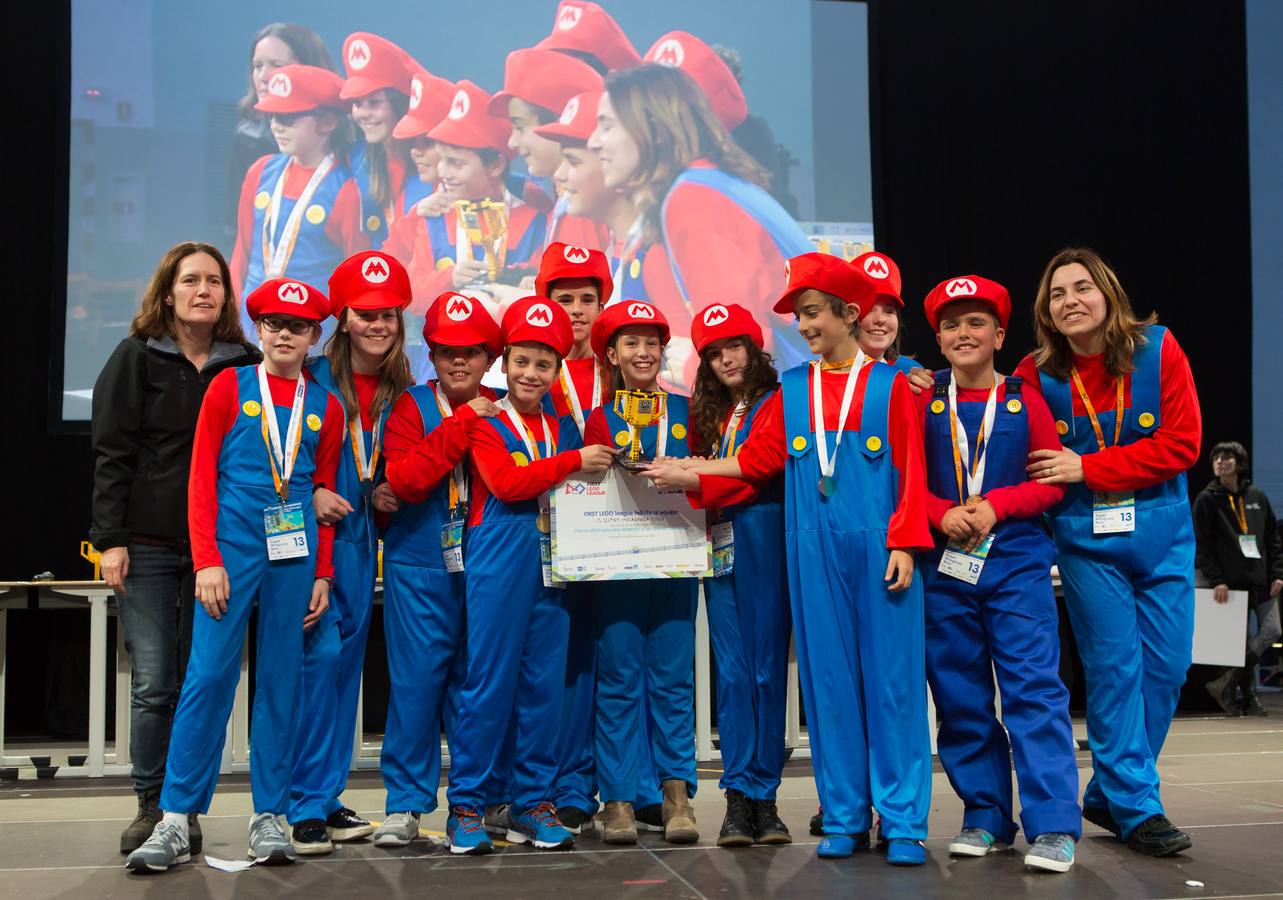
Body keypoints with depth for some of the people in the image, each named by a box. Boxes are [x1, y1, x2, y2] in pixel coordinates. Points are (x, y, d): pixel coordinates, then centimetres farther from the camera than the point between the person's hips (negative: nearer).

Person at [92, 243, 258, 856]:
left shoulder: (245, 364, 8)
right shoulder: (137, 359, 3)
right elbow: (112, 454, 0)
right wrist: (110, 540, -7)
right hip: (150, 546, -2)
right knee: (154, 683, -2)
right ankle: (150, 807, 10)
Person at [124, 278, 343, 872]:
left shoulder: (325, 406, 11)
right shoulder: (230, 385, 4)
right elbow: (202, 478, 0)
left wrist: (322, 573, 7)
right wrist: (207, 559, -9)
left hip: (295, 552, 3)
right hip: (232, 546, -2)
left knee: (281, 680, 5)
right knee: (209, 674, -8)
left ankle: (269, 817, 12)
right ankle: (176, 821, -3)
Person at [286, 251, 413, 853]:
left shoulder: (399, 392, 9)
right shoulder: (312, 379, -8)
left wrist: (388, 498, 2)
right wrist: (309, 494, -18)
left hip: (359, 537, 6)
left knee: (347, 659, 9)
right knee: (320, 652, -11)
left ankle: (328, 797, 18)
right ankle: (304, 804, -2)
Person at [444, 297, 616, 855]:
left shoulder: (561, 426, 15)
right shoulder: (485, 422, -1)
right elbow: (504, 481, -16)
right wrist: (573, 463, -15)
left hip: (551, 564, 5)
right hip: (498, 562, -5)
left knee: (544, 683, 7)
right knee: (488, 681, -3)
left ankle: (533, 804, 17)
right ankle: (465, 807, 7)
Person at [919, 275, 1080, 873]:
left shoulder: (1024, 402, 5)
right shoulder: (924, 404, 7)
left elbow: (1053, 480, 2)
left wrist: (996, 504, -12)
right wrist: (945, 513, -13)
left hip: (1016, 563, -2)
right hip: (944, 566, 2)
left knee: (1034, 689, -8)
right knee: (960, 698, 7)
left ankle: (1054, 827, -6)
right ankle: (985, 818, 18)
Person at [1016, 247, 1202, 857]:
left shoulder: (1158, 350, -5)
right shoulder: (1037, 374, -4)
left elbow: (1181, 443, -10)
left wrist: (1086, 467, -15)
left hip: (1162, 534, 2)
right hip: (1085, 538, -1)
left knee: (1166, 665, 3)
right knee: (1115, 666, -3)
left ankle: (1109, 794, 20)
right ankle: (1137, 808, 8)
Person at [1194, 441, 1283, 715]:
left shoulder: (1257, 497, 12)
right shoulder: (1207, 499, 1)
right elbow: (1202, 545, -4)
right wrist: (1216, 580, -13)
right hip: (1232, 581, -4)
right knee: (1243, 640, -3)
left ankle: (1228, 681, -2)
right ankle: (1248, 695, 8)